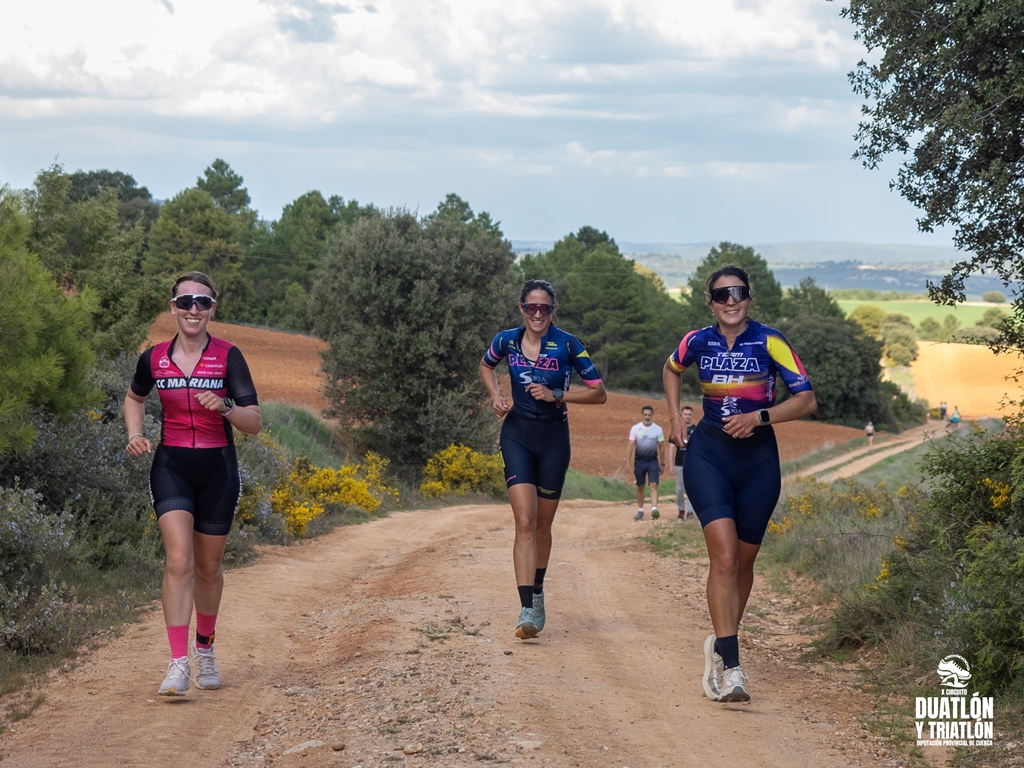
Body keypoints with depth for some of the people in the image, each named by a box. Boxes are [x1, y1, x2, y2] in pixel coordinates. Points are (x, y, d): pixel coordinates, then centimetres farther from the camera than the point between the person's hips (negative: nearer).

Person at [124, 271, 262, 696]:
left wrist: (224, 406, -27)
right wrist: (135, 434, 4)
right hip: (171, 466, 0)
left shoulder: (228, 356, -6)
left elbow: (255, 423, -8)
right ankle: (178, 664, -18)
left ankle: (205, 649, 35)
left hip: (217, 469, 0)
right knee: (179, 560, -16)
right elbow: (134, 398, 22)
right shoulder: (154, 358, 0)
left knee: (208, 567, 11)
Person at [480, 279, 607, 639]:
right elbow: (486, 366, 20)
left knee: (542, 525, 11)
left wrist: (557, 395, -18)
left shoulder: (567, 345, -10)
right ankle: (527, 610, -21)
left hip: (554, 438, 0)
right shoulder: (507, 341, -3)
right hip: (517, 436, 0)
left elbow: (599, 393, -6)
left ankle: (537, 592, 36)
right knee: (524, 522, -14)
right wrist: (495, 396, 2)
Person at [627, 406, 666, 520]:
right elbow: (631, 446, -3)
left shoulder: (658, 429, 1)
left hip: (653, 461, 0)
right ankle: (640, 511, 17)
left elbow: (661, 447, 7)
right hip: (639, 461, 0)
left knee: (654, 485, -13)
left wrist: (662, 463, 6)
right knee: (640, 487, 7)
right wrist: (628, 463, -9)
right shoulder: (635, 428, -2)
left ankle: (654, 509, -19)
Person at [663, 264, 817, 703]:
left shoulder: (769, 343, -8)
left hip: (758, 458, 0)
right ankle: (729, 666, -21)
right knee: (724, 555, -17)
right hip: (709, 455, 0)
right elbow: (671, 369, 23)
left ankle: (721, 644, 30)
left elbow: (807, 401, -10)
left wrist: (759, 416, -21)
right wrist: (675, 416, 13)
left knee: (743, 561, 9)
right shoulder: (698, 342, 0)